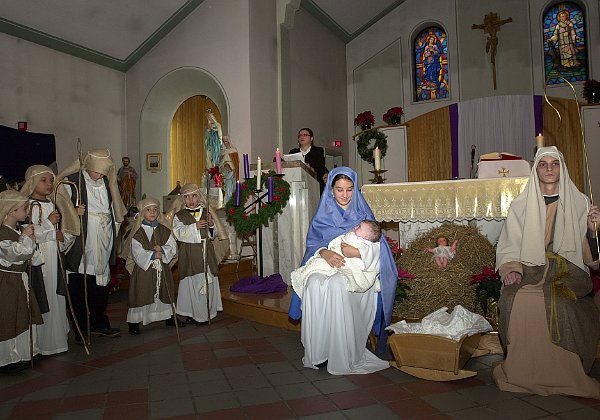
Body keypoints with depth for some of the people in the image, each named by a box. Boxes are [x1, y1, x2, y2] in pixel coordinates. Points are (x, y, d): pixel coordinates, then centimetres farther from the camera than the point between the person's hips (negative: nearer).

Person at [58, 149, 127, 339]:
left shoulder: (107, 182, 9)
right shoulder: (73, 182, -7)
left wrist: (115, 228, 15)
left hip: (103, 243, 5)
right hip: (82, 243, -5)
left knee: (102, 284, 12)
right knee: (79, 286, 2)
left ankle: (99, 323, 25)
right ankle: (81, 328, 15)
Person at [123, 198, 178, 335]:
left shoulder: (164, 230, 7)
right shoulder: (137, 232, -5)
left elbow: (173, 247, 0)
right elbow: (137, 253, -13)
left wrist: (162, 250, -18)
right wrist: (152, 255, -22)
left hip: (162, 268, 4)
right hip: (143, 268, -4)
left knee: (165, 293, 14)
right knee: (141, 294, -2)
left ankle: (169, 317, 30)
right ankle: (134, 323, 10)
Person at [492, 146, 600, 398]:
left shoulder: (578, 203, 10)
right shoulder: (521, 205, 10)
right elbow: (508, 246, 6)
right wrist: (511, 269, -13)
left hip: (566, 274, 0)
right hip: (529, 274, 0)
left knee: (559, 304, -34)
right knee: (518, 301, -33)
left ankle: (563, 376, -12)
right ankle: (524, 373, -14)